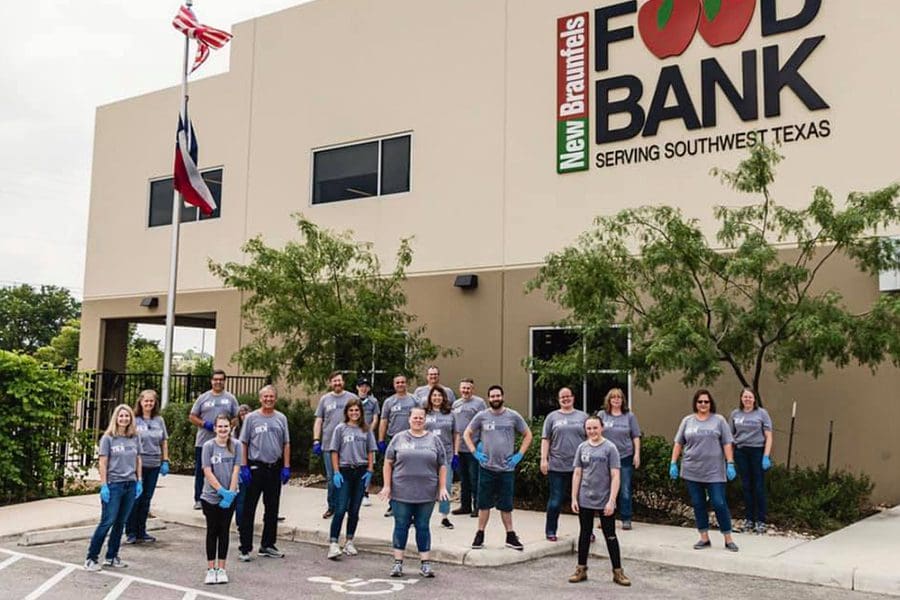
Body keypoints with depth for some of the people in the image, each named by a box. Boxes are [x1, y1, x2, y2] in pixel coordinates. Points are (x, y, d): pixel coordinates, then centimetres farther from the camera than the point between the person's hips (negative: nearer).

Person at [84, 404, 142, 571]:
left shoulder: (135, 437, 7)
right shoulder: (108, 438, -4)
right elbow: (103, 463, -5)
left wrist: (139, 481, 7)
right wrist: (103, 486, -10)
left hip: (131, 485, 4)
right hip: (114, 485, -4)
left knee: (120, 522, 9)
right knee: (107, 522, -4)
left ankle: (112, 557, 19)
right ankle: (92, 558, 6)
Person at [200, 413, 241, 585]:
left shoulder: (236, 445, -3)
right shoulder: (208, 446, -7)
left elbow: (235, 470, -3)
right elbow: (207, 472, -9)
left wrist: (230, 492, -10)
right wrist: (222, 491, -14)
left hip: (229, 496, 1)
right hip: (211, 497, -1)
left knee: (224, 531, 7)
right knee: (212, 532, 6)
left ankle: (221, 569, 14)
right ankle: (211, 569, 14)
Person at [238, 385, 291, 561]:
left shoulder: (281, 418, 7)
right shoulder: (251, 418, -1)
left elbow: (286, 444, 9)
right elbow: (243, 443, -1)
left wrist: (286, 467, 3)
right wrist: (244, 467, -8)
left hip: (275, 468, 4)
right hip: (255, 467, -4)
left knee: (272, 510, 11)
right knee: (249, 509, -2)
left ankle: (267, 545, 23)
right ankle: (245, 548, 4)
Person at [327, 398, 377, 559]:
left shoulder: (366, 430, 7)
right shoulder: (340, 429, 1)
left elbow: (371, 451, 9)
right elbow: (334, 451, 1)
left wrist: (369, 470, 1)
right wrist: (336, 472, -6)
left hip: (361, 472, 2)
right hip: (344, 471, -2)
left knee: (354, 510, 9)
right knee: (340, 509, -8)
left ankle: (349, 542, 19)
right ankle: (333, 544, -7)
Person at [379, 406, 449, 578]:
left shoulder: (434, 440, 7)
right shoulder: (399, 438, 5)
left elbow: (442, 466, 7)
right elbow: (388, 463, 5)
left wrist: (442, 487, 0)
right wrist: (387, 485, -1)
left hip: (426, 494, 1)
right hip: (401, 492, 0)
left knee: (423, 527, 5)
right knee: (401, 526, 4)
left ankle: (425, 564, 10)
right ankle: (398, 562, 12)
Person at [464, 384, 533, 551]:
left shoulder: (513, 416, 0)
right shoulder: (481, 416, 0)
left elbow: (528, 435, 8)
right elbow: (467, 434, 9)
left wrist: (519, 455, 0)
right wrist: (475, 453, -2)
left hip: (507, 468, 0)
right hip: (486, 467, 0)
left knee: (506, 505, 7)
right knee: (484, 503, 6)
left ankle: (511, 537, 16)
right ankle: (480, 535, 17)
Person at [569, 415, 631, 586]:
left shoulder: (610, 448, -7)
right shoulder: (582, 447, 4)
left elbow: (615, 476, -10)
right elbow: (577, 474, 7)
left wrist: (611, 501, -15)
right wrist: (574, 498, 3)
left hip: (604, 501, -3)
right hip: (585, 501, 3)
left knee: (610, 536, 5)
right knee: (584, 534, 12)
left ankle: (618, 572, 15)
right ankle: (581, 570, 22)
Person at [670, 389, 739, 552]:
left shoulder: (719, 420, 3)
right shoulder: (687, 421, 8)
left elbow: (727, 444, 1)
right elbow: (678, 443, 11)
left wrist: (730, 464, -6)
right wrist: (673, 463, 6)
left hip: (714, 471, -2)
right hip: (692, 471, 3)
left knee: (719, 503, -4)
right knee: (698, 504, 7)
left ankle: (728, 539, 6)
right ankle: (704, 538, 17)